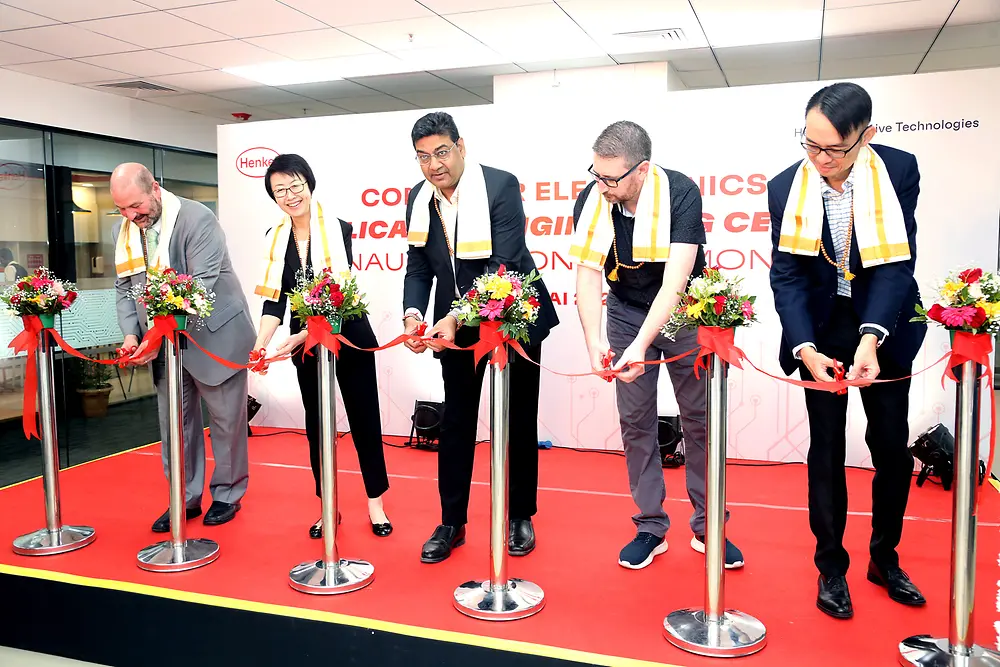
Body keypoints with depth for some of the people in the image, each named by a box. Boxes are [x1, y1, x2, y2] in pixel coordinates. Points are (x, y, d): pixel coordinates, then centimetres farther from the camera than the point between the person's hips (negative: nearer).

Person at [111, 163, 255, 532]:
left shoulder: (197, 219, -19)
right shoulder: (123, 231, 3)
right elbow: (125, 288, 9)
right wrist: (131, 333, -9)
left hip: (213, 335, -6)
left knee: (225, 418, 6)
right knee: (174, 420, 11)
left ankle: (227, 494, 23)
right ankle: (185, 499, 24)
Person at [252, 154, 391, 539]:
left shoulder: (338, 230, -13)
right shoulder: (276, 239, -1)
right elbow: (274, 300, -5)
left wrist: (305, 334, -32)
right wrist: (260, 345, -20)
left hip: (349, 338, -4)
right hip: (305, 345, 4)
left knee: (363, 419, 5)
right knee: (316, 423, 11)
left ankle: (375, 503, 19)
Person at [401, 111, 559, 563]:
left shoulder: (500, 186, -21)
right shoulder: (419, 198, -5)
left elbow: (503, 265, -27)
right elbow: (419, 268, 0)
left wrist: (459, 318, -36)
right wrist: (414, 314, -20)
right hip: (454, 322, 4)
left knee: (519, 420, 9)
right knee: (456, 420, 9)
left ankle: (520, 516, 26)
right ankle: (452, 522, 21)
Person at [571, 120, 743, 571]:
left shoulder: (680, 194, -27)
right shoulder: (591, 200, -18)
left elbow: (675, 281, -34)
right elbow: (588, 273, -21)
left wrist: (641, 345, -44)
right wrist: (593, 339, -36)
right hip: (626, 311, 2)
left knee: (699, 416, 3)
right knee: (635, 419, 3)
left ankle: (707, 526, 17)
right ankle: (651, 527, 15)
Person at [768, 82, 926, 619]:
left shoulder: (899, 171, -15)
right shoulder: (786, 187, -13)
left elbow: (898, 263, -19)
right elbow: (787, 275, -15)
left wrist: (871, 338, -33)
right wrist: (805, 349, -29)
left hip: (884, 326, 1)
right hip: (822, 330, 0)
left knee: (892, 445, 8)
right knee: (826, 449, 4)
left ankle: (885, 558, 29)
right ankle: (831, 568, 19)